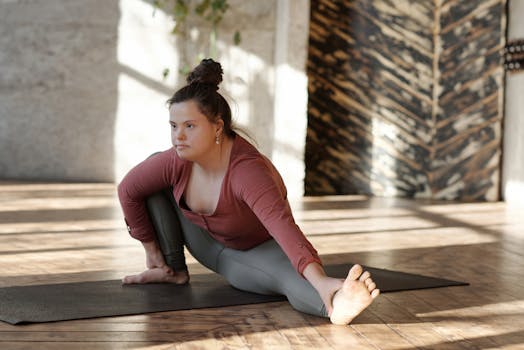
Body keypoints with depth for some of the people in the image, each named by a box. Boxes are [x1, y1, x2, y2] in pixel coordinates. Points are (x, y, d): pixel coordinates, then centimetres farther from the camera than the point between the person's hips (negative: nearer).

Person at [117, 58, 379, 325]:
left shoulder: (247, 170, -38)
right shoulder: (177, 162, -21)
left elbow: (284, 226, -54)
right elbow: (128, 190, -2)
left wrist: (321, 282, -69)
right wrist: (150, 247, 5)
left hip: (260, 251, -6)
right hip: (212, 247, 7)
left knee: (296, 277, -40)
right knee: (153, 172, -4)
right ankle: (174, 269, -3)